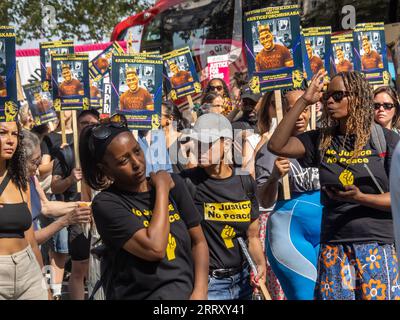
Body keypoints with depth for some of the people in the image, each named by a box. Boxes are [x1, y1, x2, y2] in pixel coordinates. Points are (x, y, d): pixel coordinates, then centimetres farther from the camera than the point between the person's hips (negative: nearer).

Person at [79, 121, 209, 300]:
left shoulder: (173, 183, 8)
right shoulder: (106, 204, -7)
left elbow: (198, 241, 10)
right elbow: (154, 248, -17)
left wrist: (200, 292, -4)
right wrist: (162, 190, -7)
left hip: (186, 293, 3)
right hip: (138, 295, -3)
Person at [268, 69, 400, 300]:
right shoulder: (322, 141, 9)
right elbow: (277, 146, -2)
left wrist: (360, 197, -20)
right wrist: (304, 101, -3)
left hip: (379, 245, -3)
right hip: (334, 246, 3)